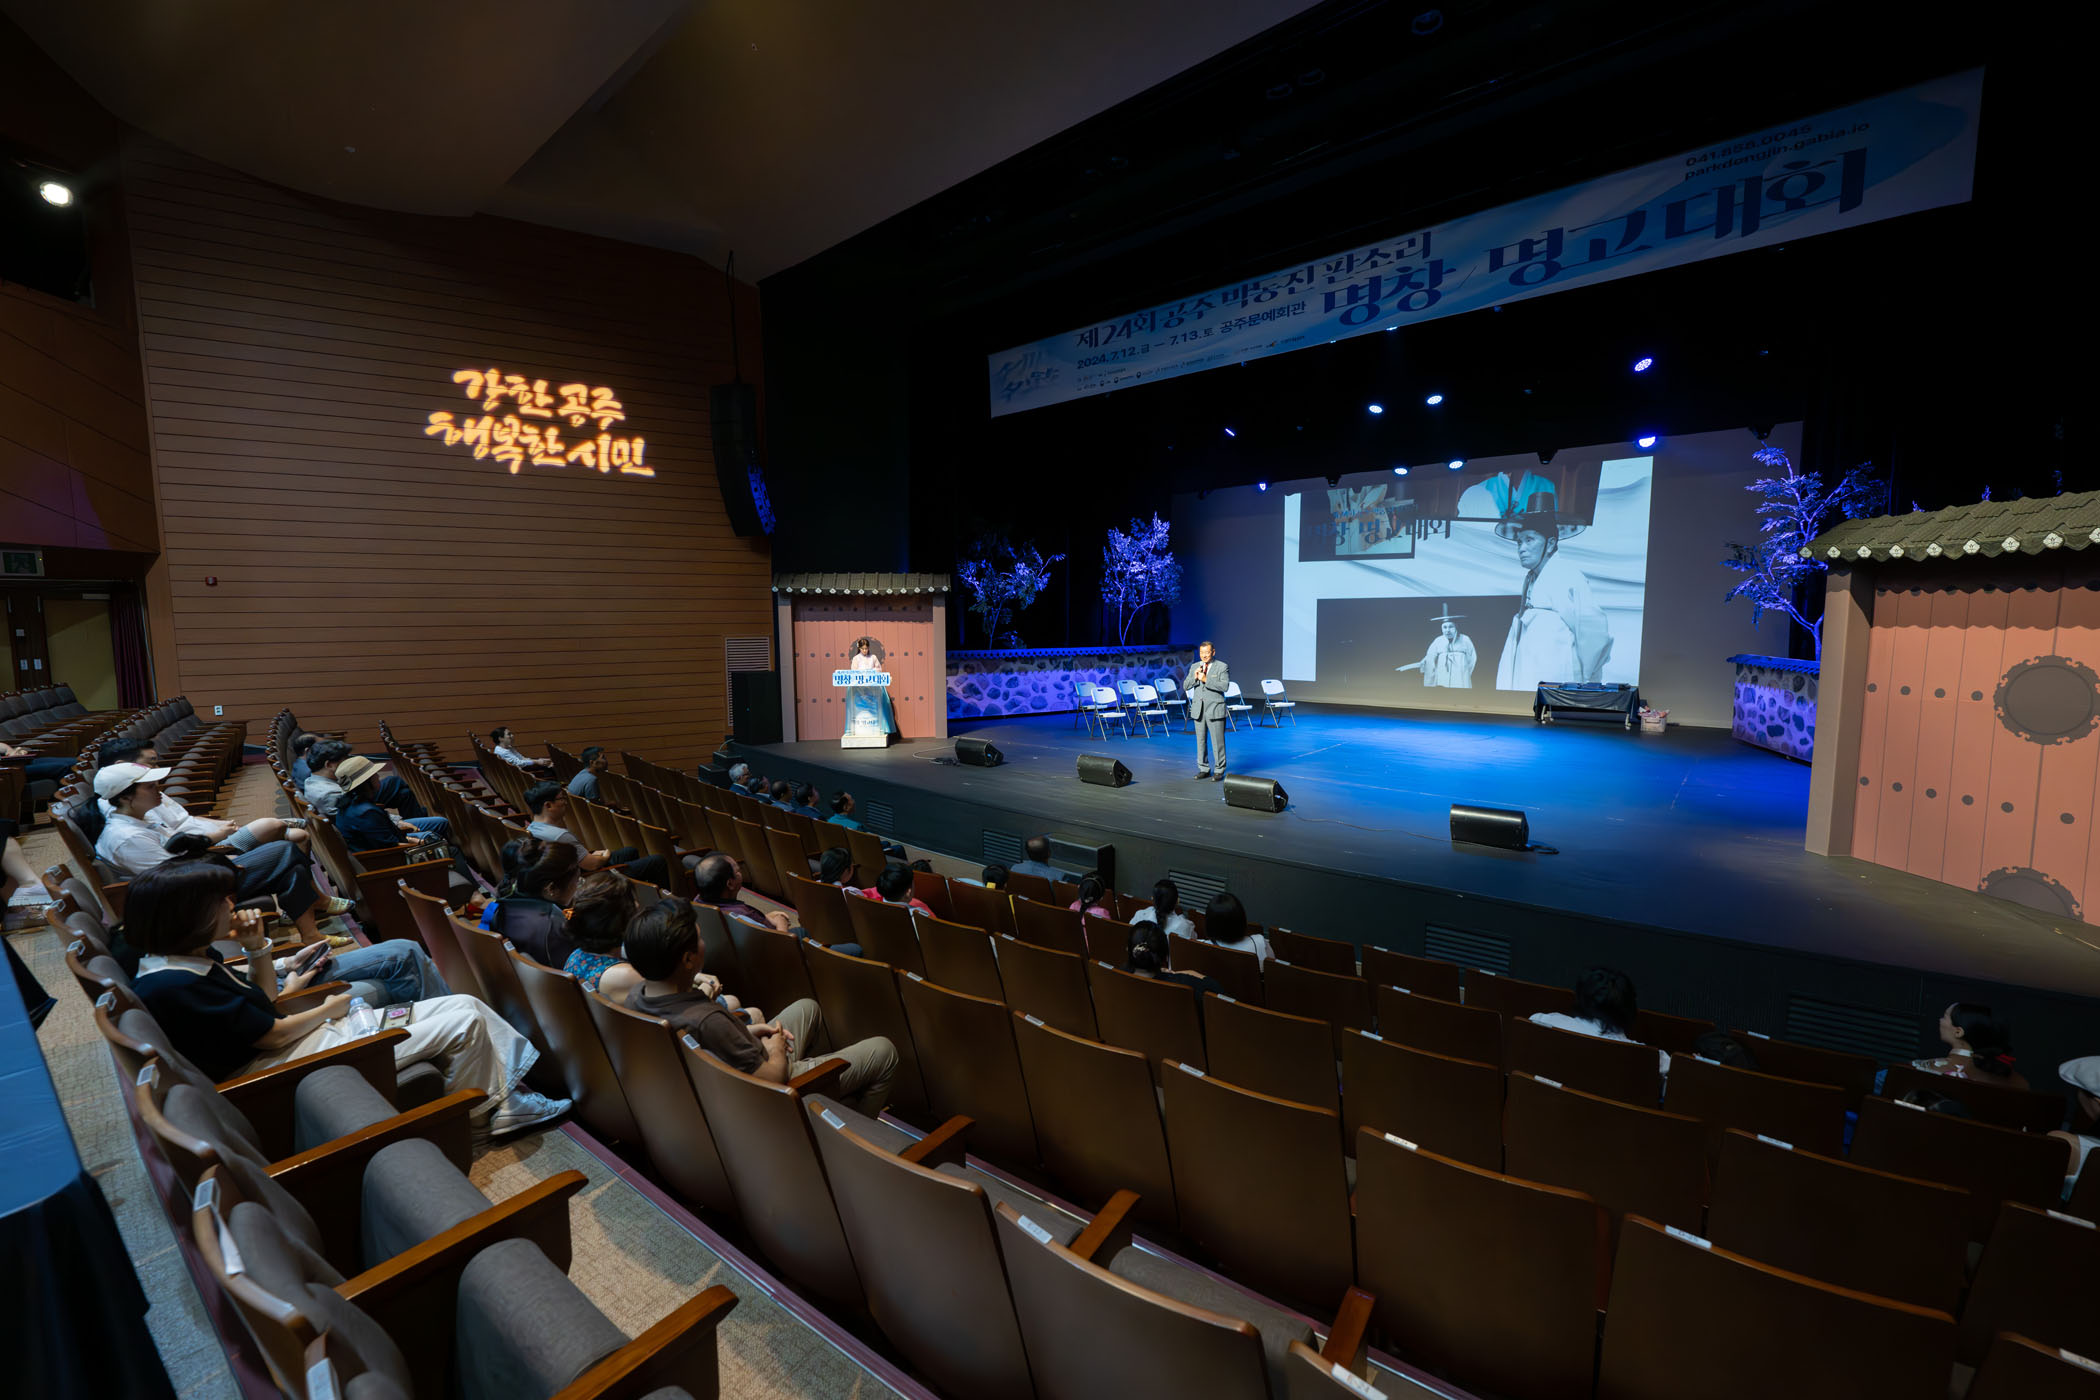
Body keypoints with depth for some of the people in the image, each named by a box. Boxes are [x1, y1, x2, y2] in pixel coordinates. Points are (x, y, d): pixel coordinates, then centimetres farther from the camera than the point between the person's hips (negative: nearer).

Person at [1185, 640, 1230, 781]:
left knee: (1217, 741, -3)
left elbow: (1224, 686, -16)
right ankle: (1204, 769, 20)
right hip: (1198, 709, 5)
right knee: (1200, 740, 9)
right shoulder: (1194, 667, 11)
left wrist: (1206, 679, -23)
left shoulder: (1222, 667, -3)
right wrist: (1194, 677, -12)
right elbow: (1185, 686, 7)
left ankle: (1219, 770, 7)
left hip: (1215, 709, -4)